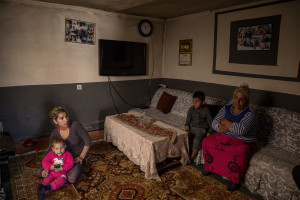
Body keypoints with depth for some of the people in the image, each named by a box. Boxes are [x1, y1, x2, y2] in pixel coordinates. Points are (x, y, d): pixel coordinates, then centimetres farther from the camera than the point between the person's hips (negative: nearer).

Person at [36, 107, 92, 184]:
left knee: (72, 179, -31)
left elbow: (88, 141, -15)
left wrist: (81, 157, -14)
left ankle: (79, 168, 2)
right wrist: (46, 168, -11)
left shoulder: (75, 125, -22)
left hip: (76, 159, -4)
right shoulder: (54, 134, -8)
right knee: (39, 173, -5)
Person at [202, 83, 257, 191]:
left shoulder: (249, 114, -12)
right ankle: (209, 167, 7)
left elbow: (241, 130, -30)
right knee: (206, 141, -14)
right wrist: (231, 127, -20)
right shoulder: (226, 108, 4)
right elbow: (214, 123, -4)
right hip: (223, 137, 5)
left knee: (239, 152, -36)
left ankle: (235, 180, -12)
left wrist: (225, 122, -16)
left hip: (242, 142, -5)